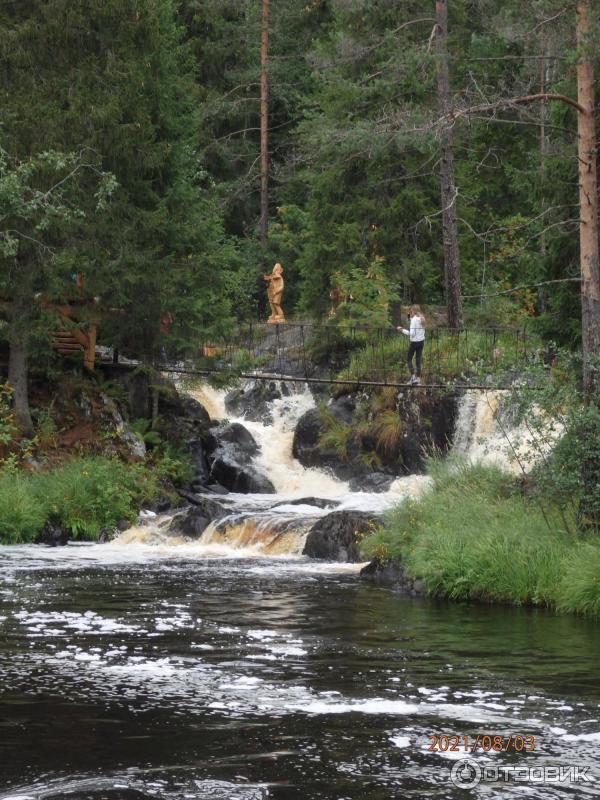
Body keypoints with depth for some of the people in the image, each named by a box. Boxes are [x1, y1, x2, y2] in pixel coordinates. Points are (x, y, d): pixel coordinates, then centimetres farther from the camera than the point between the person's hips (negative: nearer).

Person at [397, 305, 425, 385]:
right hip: (421, 341, 7)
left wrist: (402, 330, -11)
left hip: (415, 342, -7)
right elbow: (423, 331, 11)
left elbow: (412, 333, -21)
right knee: (418, 360, 10)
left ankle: (412, 376, 0)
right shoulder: (422, 319, 6)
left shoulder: (414, 319, -17)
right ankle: (418, 378, 11)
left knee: (409, 359, 7)